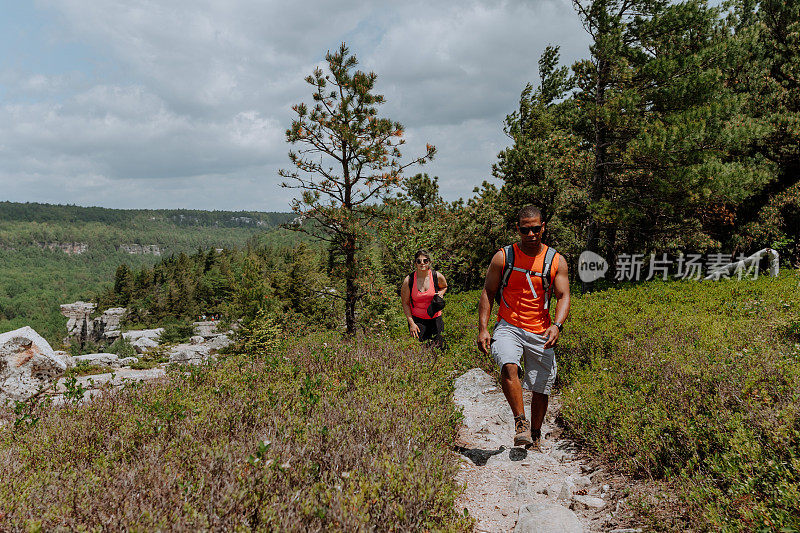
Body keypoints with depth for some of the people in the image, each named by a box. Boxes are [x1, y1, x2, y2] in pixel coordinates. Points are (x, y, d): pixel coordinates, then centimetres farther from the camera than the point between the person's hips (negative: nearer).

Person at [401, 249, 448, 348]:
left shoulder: (437, 276, -8)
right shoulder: (408, 280, -13)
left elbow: (444, 287, 17)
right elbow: (405, 304, -5)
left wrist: (439, 294, -7)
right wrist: (411, 323, -11)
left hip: (435, 318, 2)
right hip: (417, 319, -2)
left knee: (439, 346, -1)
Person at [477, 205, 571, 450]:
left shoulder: (556, 261, 2)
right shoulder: (502, 257, 0)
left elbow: (563, 296, -1)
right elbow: (488, 292, 3)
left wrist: (556, 325, -21)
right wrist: (482, 329, -6)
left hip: (541, 333, 2)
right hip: (508, 327, -1)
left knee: (541, 388, 7)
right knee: (509, 367, -30)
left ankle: (535, 435, 30)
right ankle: (521, 423, -18)